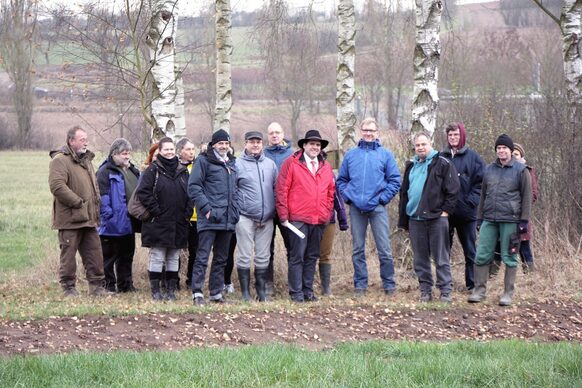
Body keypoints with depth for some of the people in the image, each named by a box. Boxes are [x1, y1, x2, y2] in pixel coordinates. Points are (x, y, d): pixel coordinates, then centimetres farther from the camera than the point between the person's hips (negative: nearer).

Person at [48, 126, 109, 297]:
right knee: (68, 254, -1)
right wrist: (78, 202, -19)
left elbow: (94, 185, 29)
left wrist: (95, 202, 13)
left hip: (89, 218, 8)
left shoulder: (86, 159, 18)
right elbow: (57, 186, -23)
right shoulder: (60, 160, -11)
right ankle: (68, 287, 7)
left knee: (94, 253, 9)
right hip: (70, 218, -8)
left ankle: (96, 286, 16)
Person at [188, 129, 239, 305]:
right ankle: (197, 293, -11)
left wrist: (235, 210, 14)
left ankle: (216, 293, 18)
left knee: (221, 258, 11)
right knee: (202, 256, -9)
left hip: (227, 219, 7)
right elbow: (194, 186, -10)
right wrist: (206, 208, -17)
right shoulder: (204, 161, -4)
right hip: (209, 218, -7)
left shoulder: (231, 163, 18)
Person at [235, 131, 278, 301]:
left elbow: (277, 189, 16)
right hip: (246, 217, -4)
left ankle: (261, 291, 17)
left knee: (263, 257, 9)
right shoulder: (237, 164, -1)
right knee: (244, 257, -2)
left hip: (267, 219, 4)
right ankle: (245, 292, 4)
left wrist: (276, 210, 8)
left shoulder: (270, 164, 12)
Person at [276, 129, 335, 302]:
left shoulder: (326, 167, 14)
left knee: (312, 257, 10)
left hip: (319, 222, 5)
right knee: (297, 257, -3)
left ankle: (308, 290, 17)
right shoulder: (291, 163, -2)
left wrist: (327, 214, 10)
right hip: (298, 219, -5)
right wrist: (283, 216, -8)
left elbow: (330, 192, 19)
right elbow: (281, 190, -5)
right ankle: (296, 293, 1)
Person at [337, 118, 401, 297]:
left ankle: (389, 285, 3)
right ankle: (360, 285, 14)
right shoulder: (351, 154, 12)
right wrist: (347, 196, 0)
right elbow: (341, 180, 15)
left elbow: (395, 180, 1)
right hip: (356, 208, 3)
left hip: (377, 208, -3)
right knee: (357, 249, 7)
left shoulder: (385, 154, 4)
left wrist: (382, 198, -7)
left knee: (384, 249, -4)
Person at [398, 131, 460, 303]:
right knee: (420, 259, 7)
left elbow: (453, 189, -5)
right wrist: (403, 220, 17)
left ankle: (446, 291, 0)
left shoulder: (442, 164, -2)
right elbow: (404, 193, 21)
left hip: (436, 217, -6)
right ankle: (425, 290, 14)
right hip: (415, 218, 6)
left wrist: (446, 210, -10)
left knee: (441, 258, -3)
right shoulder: (411, 166, 17)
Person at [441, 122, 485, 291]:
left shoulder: (472, 157, 0)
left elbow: (481, 182, -3)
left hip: (466, 212, -2)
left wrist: (471, 201, -12)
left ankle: (473, 285, 10)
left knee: (470, 250, 4)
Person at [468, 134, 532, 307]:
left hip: (510, 221, -4)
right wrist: (479, 218, 14)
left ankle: (508, 293, 8)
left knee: (509, 257, 1)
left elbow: (526, 197, -2)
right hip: (489, 221, 4)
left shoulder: (520, 170, 0)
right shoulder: (489, 169, 13)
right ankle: (479, 290, 8)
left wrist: (523, 221, -7)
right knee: (482, 256, 0)